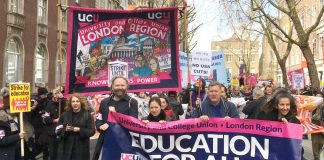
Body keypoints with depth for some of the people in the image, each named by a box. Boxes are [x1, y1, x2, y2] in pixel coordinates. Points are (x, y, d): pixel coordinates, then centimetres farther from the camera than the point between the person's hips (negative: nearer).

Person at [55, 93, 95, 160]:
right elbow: (57, 130, 8)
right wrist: (65, 129, -13)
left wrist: (80, 130, -19)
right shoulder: (64, 114, 9)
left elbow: (92, 131, -5)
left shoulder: (87, 115, 1)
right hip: (66, 149, 2)